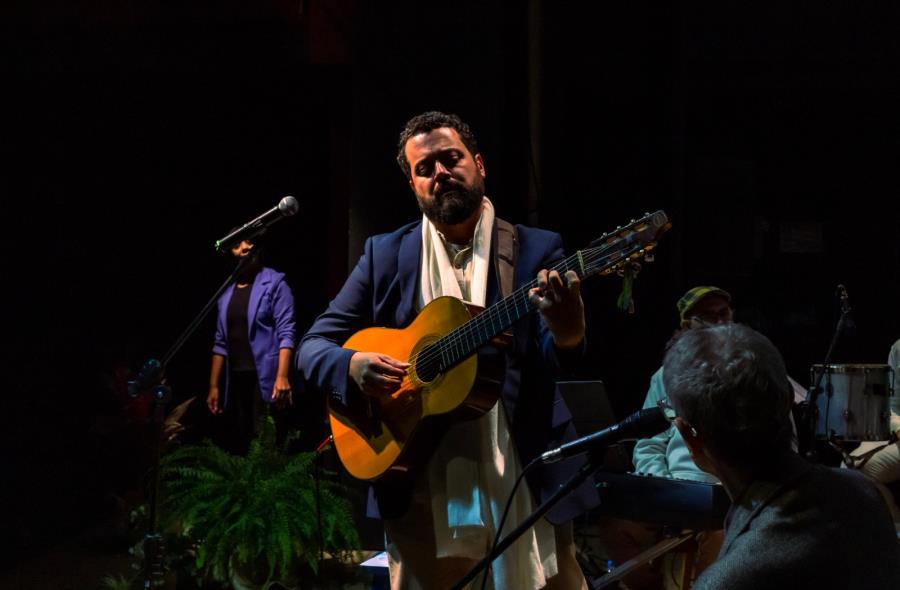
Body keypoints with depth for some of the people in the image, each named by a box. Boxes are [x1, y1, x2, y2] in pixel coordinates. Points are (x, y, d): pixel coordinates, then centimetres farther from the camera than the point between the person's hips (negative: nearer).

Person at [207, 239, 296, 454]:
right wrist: (214, 386, 11)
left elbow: (286, 332, -10)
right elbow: (221, 342, 16)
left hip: (265, 378, -6)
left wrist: (282, 376, -22)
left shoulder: (274, 283, -2)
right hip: (235, 380, 6)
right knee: (235, 445, 8)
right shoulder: (227, 291, 15)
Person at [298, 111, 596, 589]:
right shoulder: (386, 254, 6)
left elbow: (555, 364, -10)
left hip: (525, 484, -1)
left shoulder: (536, 250, 2)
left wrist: (567, 331, -34)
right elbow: (313, 346, 6)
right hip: (421, 493, 1)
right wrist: (351, 366, -17)